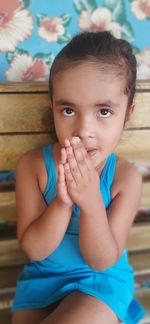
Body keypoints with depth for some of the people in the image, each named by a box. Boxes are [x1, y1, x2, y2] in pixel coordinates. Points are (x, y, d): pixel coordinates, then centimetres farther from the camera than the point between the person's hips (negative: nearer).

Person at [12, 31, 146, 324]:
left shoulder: (125, 177, -19)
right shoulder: (33, 165, -16)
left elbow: (103, 261, -17)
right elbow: (34, 250, -14)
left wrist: (91, 203, -34)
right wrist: (62, 202, -32)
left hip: (102, 280, -1)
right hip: (42, 277, 2)